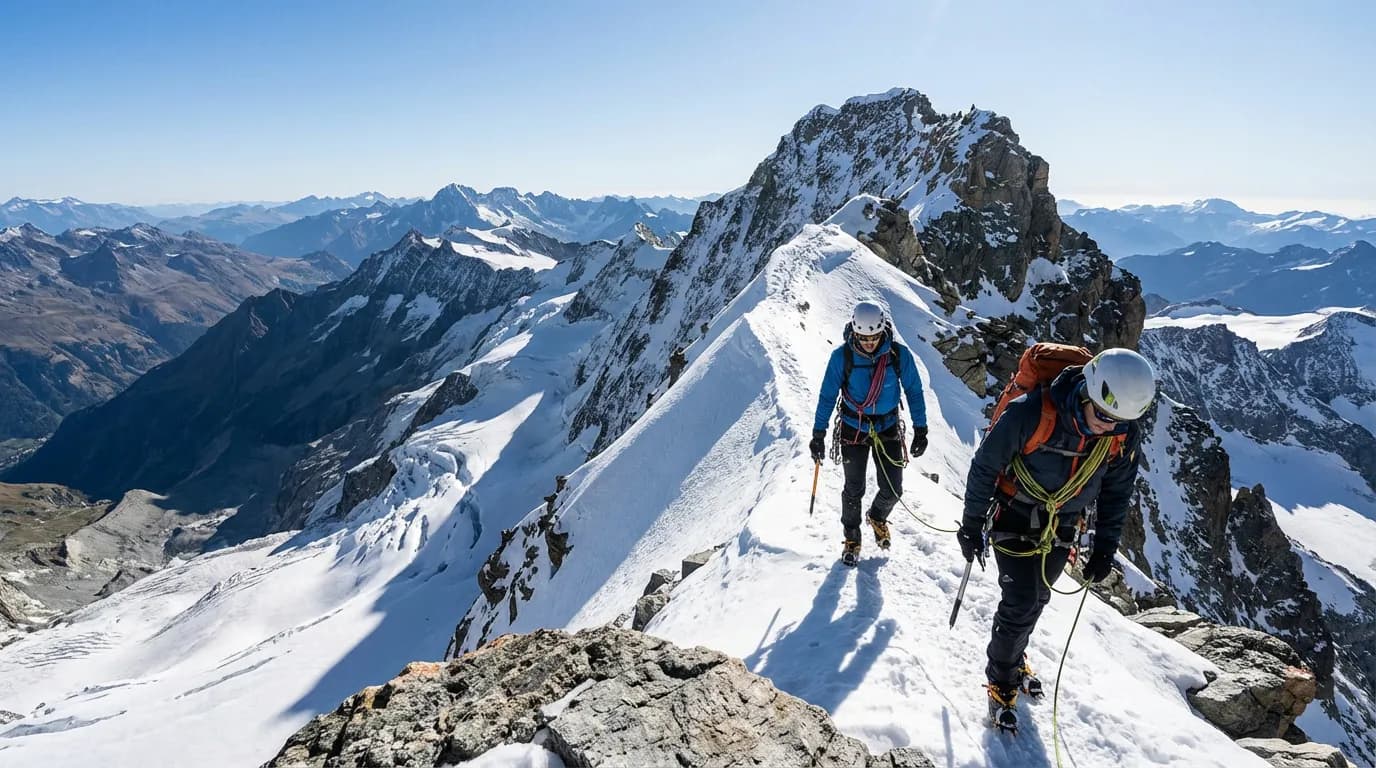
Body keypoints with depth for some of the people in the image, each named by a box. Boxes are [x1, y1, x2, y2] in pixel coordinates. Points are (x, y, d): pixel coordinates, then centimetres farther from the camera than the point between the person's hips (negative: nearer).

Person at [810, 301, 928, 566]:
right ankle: (851, 537, 30)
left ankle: (878, 517, 38)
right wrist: (818, 434, -7)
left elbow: (914, 391, -2)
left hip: (888, 428, 1)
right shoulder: (842, 356, -17)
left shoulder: (899, 354, -14)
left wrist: (920, 429, -2)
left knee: (892, 490, 4)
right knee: (854, 490, 5)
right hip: (853, 429, -1)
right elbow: (827, 396, -8)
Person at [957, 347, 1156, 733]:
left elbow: (1117, 492, 3)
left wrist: (1104, 549, 5)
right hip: (1014, 521, -4)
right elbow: (984, 467, -18)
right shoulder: (1031, 412, -32)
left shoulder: (1125, 435, -16)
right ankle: (1001, 680, 17)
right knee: (1020, 603, -6)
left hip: (1061, 530, 5)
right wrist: (972, 525, -10)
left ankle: (1014, 658, 43)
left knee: (1036, 600, 17)